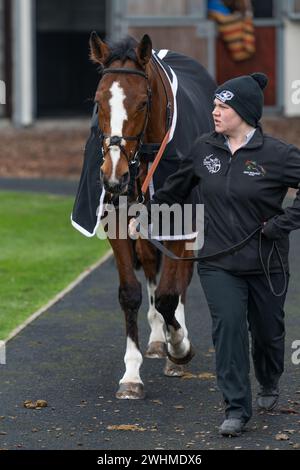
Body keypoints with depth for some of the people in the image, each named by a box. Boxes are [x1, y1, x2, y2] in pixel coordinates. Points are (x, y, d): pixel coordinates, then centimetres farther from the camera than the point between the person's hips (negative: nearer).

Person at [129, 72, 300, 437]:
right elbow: (175, 188, 16)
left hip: (266, 263, -2)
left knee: (267, 331, 14)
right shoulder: (204, 149, 1)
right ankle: (236, 409, -11)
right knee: (228, 325, -15)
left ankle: (269, 385, 45)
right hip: (219, 264, 2)